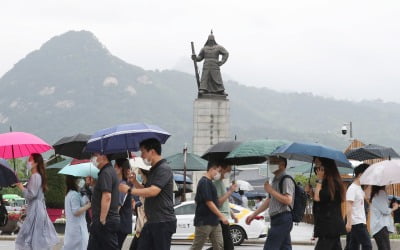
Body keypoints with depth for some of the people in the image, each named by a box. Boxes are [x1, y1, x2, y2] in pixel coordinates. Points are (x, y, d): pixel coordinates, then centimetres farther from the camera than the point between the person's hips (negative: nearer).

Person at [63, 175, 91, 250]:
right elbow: (76, 212, -22)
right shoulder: (75, 195, -17)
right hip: (77, 228, -10)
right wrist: (88, 205, -15)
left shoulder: (69, 194, 15)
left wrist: (85, 204, 14)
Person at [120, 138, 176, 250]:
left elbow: (153, 191, -24)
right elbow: (146, 191, 26)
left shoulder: (164, 169, -13)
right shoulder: (153, 170, 19)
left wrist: (129, 190, -16)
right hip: (152, 222, 9)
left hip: (163, 221, -9)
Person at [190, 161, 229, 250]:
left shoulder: (209, 182, 16)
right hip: (204, 222, -10)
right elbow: (209, 202, -19)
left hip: (214, 222, 10)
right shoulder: (205, 182, -14)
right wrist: (221, 216, -17)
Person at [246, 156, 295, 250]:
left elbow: (288, 200, -22)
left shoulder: (286, 180, -10)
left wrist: (271, 190, -14)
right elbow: (269, 200, 27)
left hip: (282, 220, -10)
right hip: (276, 220, 10)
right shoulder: (276, 180, 21)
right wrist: (253, 214, 26)